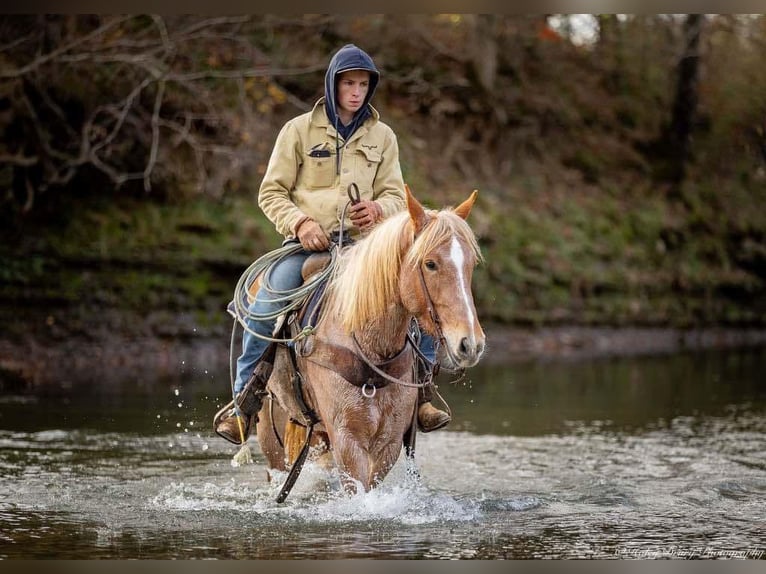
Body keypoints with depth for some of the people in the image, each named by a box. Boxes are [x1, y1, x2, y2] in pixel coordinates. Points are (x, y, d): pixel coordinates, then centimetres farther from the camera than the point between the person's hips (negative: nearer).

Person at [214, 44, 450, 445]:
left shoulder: (382, 137, 12)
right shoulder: (300, 130, 5)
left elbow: (395, 194, 10)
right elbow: (271, 192, 3)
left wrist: (378, 208, -14)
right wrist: (300, 223, -15)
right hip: (306, 244, -2)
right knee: (264, 310, -27)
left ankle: (420, 389, -3)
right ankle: (245, 399, -11)